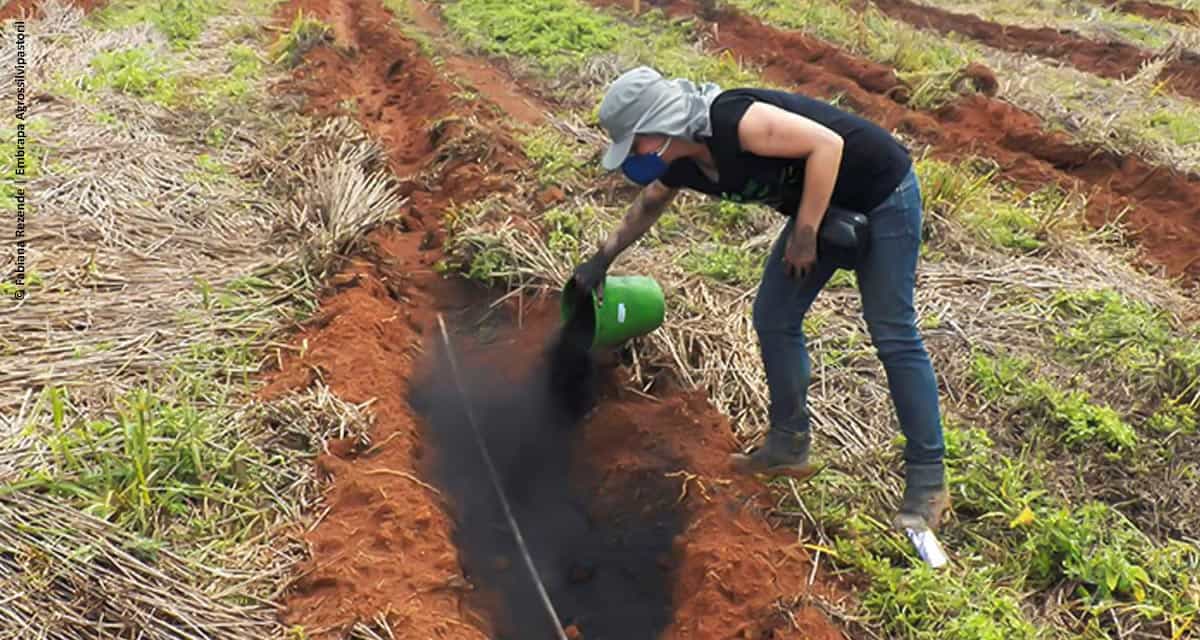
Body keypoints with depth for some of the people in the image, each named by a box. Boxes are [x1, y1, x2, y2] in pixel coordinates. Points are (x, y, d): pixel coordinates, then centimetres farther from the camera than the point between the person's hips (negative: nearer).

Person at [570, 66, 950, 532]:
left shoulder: (736, 122, -31)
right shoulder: (681, 166, -4)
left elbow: (827, 143, -30)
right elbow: (645, 207, 16)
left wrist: (805, 235, -26)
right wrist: (602, 260, 27)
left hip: (881, 193, -8)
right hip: (823, 204, 9)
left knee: (893, 333, -7)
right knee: (774, 319, 7)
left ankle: (928, 480, 3)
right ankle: (789, 445, 21)